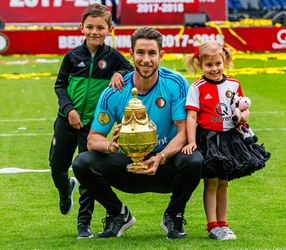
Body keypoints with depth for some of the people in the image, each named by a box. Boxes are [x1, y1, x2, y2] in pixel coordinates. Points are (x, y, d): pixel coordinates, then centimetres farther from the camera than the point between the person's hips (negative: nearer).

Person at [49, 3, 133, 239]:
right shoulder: (73, 56, -1)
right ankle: (66, 189, 47)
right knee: (57, 167, 11)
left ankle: (84, 223, 7)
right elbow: (60, 84, 5)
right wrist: (69, 109, -9)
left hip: (94, 123, -2)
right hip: (67, 120, 2)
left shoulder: (112, 57, -3)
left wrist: (119, 74, -17)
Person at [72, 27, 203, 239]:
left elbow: (184, 132, -16)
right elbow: (93, 139, -7)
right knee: (82, 163, -22)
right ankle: (118, 214, 6)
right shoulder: (114, 93, -10)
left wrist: (160, 158, -34)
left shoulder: (176, 84, -13)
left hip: (166, 162, -1)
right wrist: (111, 145, -31)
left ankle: (174, 217, -3)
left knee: (194, 161, -34)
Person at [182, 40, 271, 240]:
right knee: (211, 182, -3)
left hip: (230, 138, 4)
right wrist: (191, 141, -18)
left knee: (223, 182, 12)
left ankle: (222, 223, 21)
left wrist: (244, 115, -7)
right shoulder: (197, 88, -6)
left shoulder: (233, 85, 6)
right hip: (207, 139, -4)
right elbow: (191, 117, -10)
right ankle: (212, 226, 0)